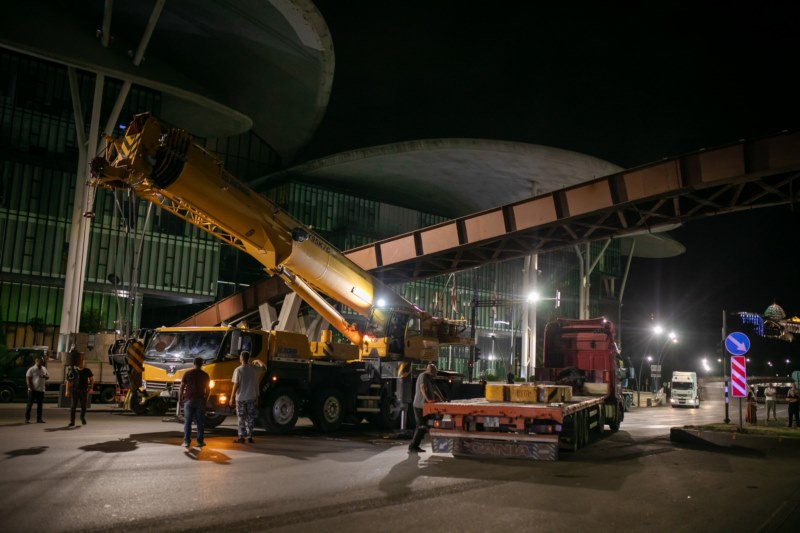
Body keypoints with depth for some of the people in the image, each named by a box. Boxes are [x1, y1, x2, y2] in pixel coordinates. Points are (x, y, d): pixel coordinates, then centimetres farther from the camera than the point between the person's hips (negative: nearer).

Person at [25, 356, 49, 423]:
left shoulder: (44, 369, 12)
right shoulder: (31, 369, -6)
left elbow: (48, 377, 18)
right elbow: (28, 379, -10)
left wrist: (45, 376, -7)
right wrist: (31, 388, -16)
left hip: (41, 390, 6)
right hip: (33, 390, -6)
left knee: (40, 405, 9)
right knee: (30, 404, -2)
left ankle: (39, 418, 16)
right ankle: (27, 418, 2)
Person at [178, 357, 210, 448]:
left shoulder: (187, 374, -1)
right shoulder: (205, 375, 1)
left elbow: (181, 388, -3)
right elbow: (207, 389, 3)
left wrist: (180, 399, 5)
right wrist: (205, 399, 15)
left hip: (188, 400, -1)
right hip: (200, 400, 1)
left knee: (187, 421, 5)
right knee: (200, 422, 6)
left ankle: (187, 441, 2)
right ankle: (200, 441, 6)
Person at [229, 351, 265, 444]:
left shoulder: (238, 370, -12)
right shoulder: (254, 368, 0)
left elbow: (235, 385, -12)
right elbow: (263, 369, 22)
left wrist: (232, 398, -6)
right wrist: (258, 361, 40)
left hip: (240, 398, -3)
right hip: (252, 398, 3)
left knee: (241, 418, 5)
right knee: (250, 418, 10)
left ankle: (241, 437, 6)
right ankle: (250, 437, 11)